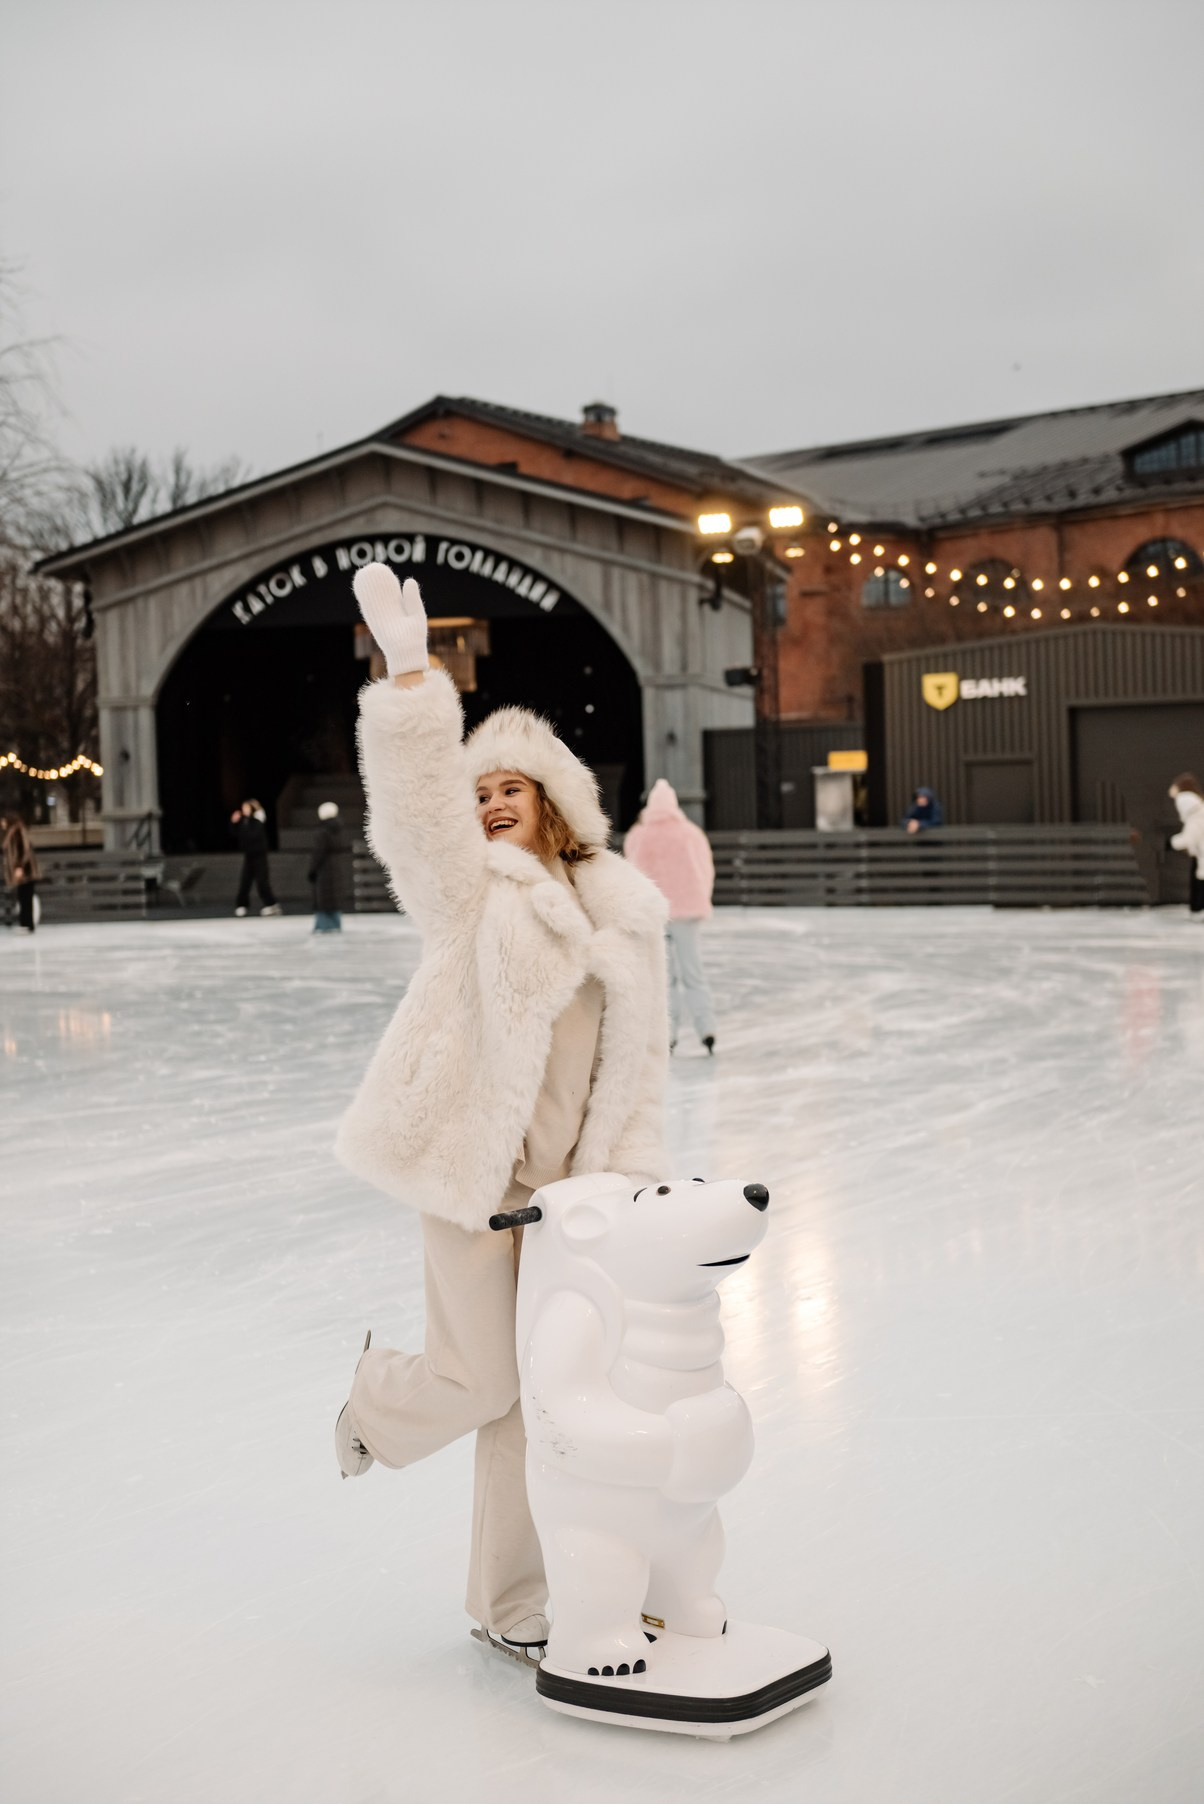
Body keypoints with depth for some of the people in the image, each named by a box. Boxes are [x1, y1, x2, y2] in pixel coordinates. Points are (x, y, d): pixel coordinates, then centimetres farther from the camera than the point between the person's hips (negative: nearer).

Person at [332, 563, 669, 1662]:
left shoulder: (628, 913, 6)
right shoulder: (471, 893, -5)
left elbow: (640, 1060, 8)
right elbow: (417, 798, -23)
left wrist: (629, 1168, 0)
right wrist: (408, 669, -35)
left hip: (565, 1185, 4)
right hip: (473, 1171, -4)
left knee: (536, 1389, 11)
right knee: (485, 1381, 2)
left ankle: (514, 1601, 28)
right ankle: (381, 1389, 39)